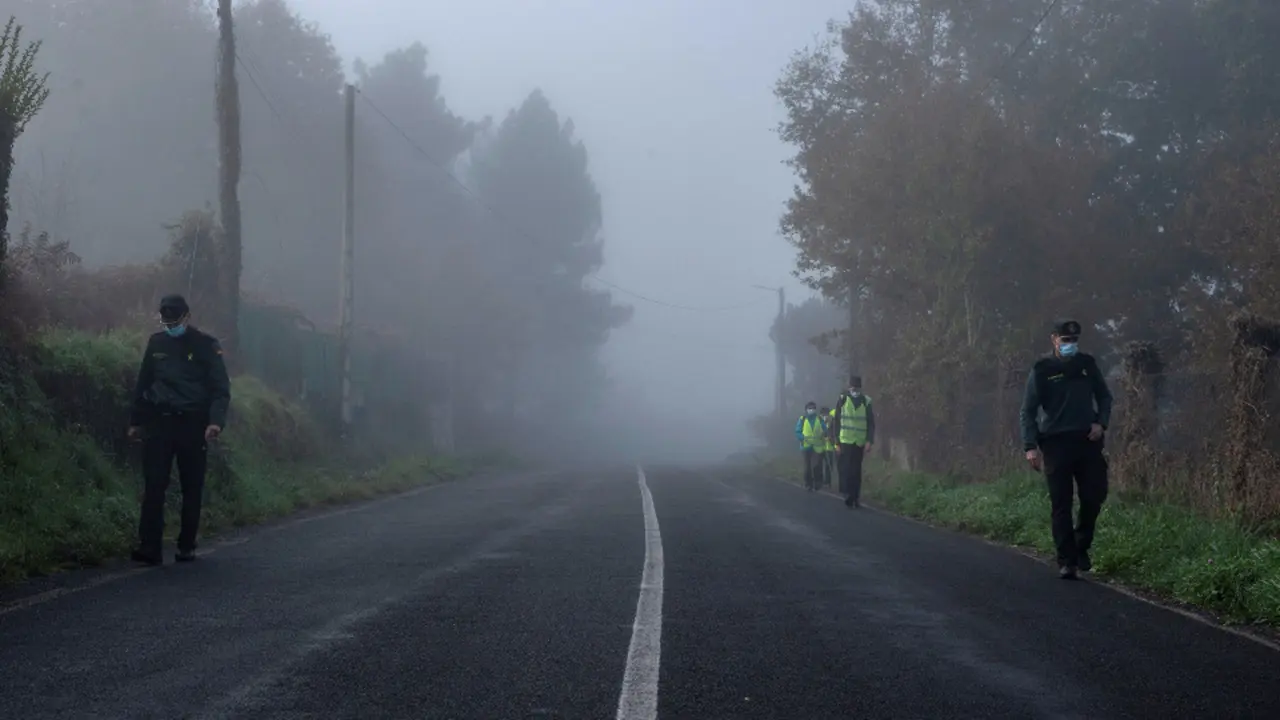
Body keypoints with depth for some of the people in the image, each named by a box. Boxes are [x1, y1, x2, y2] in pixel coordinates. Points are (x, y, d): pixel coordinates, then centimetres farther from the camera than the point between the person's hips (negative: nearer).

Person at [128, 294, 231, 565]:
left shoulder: (206, 345, -1)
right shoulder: (156, 343, 11)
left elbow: (221, 388, -6)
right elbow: (143, 384, 18)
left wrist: (216, 421, -20)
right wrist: (136, 421, 16)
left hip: (193, 425, -2)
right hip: (159, 423, 2)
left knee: (192, 489, 4)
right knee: (153, 486, -7)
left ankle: (187, 547, 13)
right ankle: (149, 547, -10)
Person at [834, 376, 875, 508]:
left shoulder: (866, 401, 5)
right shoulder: (843, 400, 0)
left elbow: (871, 423, 6)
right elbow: (837, 422, 1)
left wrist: (869, 441, -5)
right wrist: (837, 442, -3)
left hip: (859, 443, 2)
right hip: (845, 441, -2)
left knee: (856, 472, 5)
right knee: (846, 470, -7)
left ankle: (855, 497, 10)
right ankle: (848, 496, -4)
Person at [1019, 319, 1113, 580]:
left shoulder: (1087, 364, 7)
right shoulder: (1042, 370, -2)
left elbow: (1104, 396, 17)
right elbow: (1028, 410, -3)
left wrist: (1101, 423, -2)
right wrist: (1031, 446, -12)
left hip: (1087, 440, 3)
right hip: (1055, 442, -3)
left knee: (1094, 497, 1)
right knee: (1061, 505, -2)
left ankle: (1081, 547, 23)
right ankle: (1067, 561, 2)